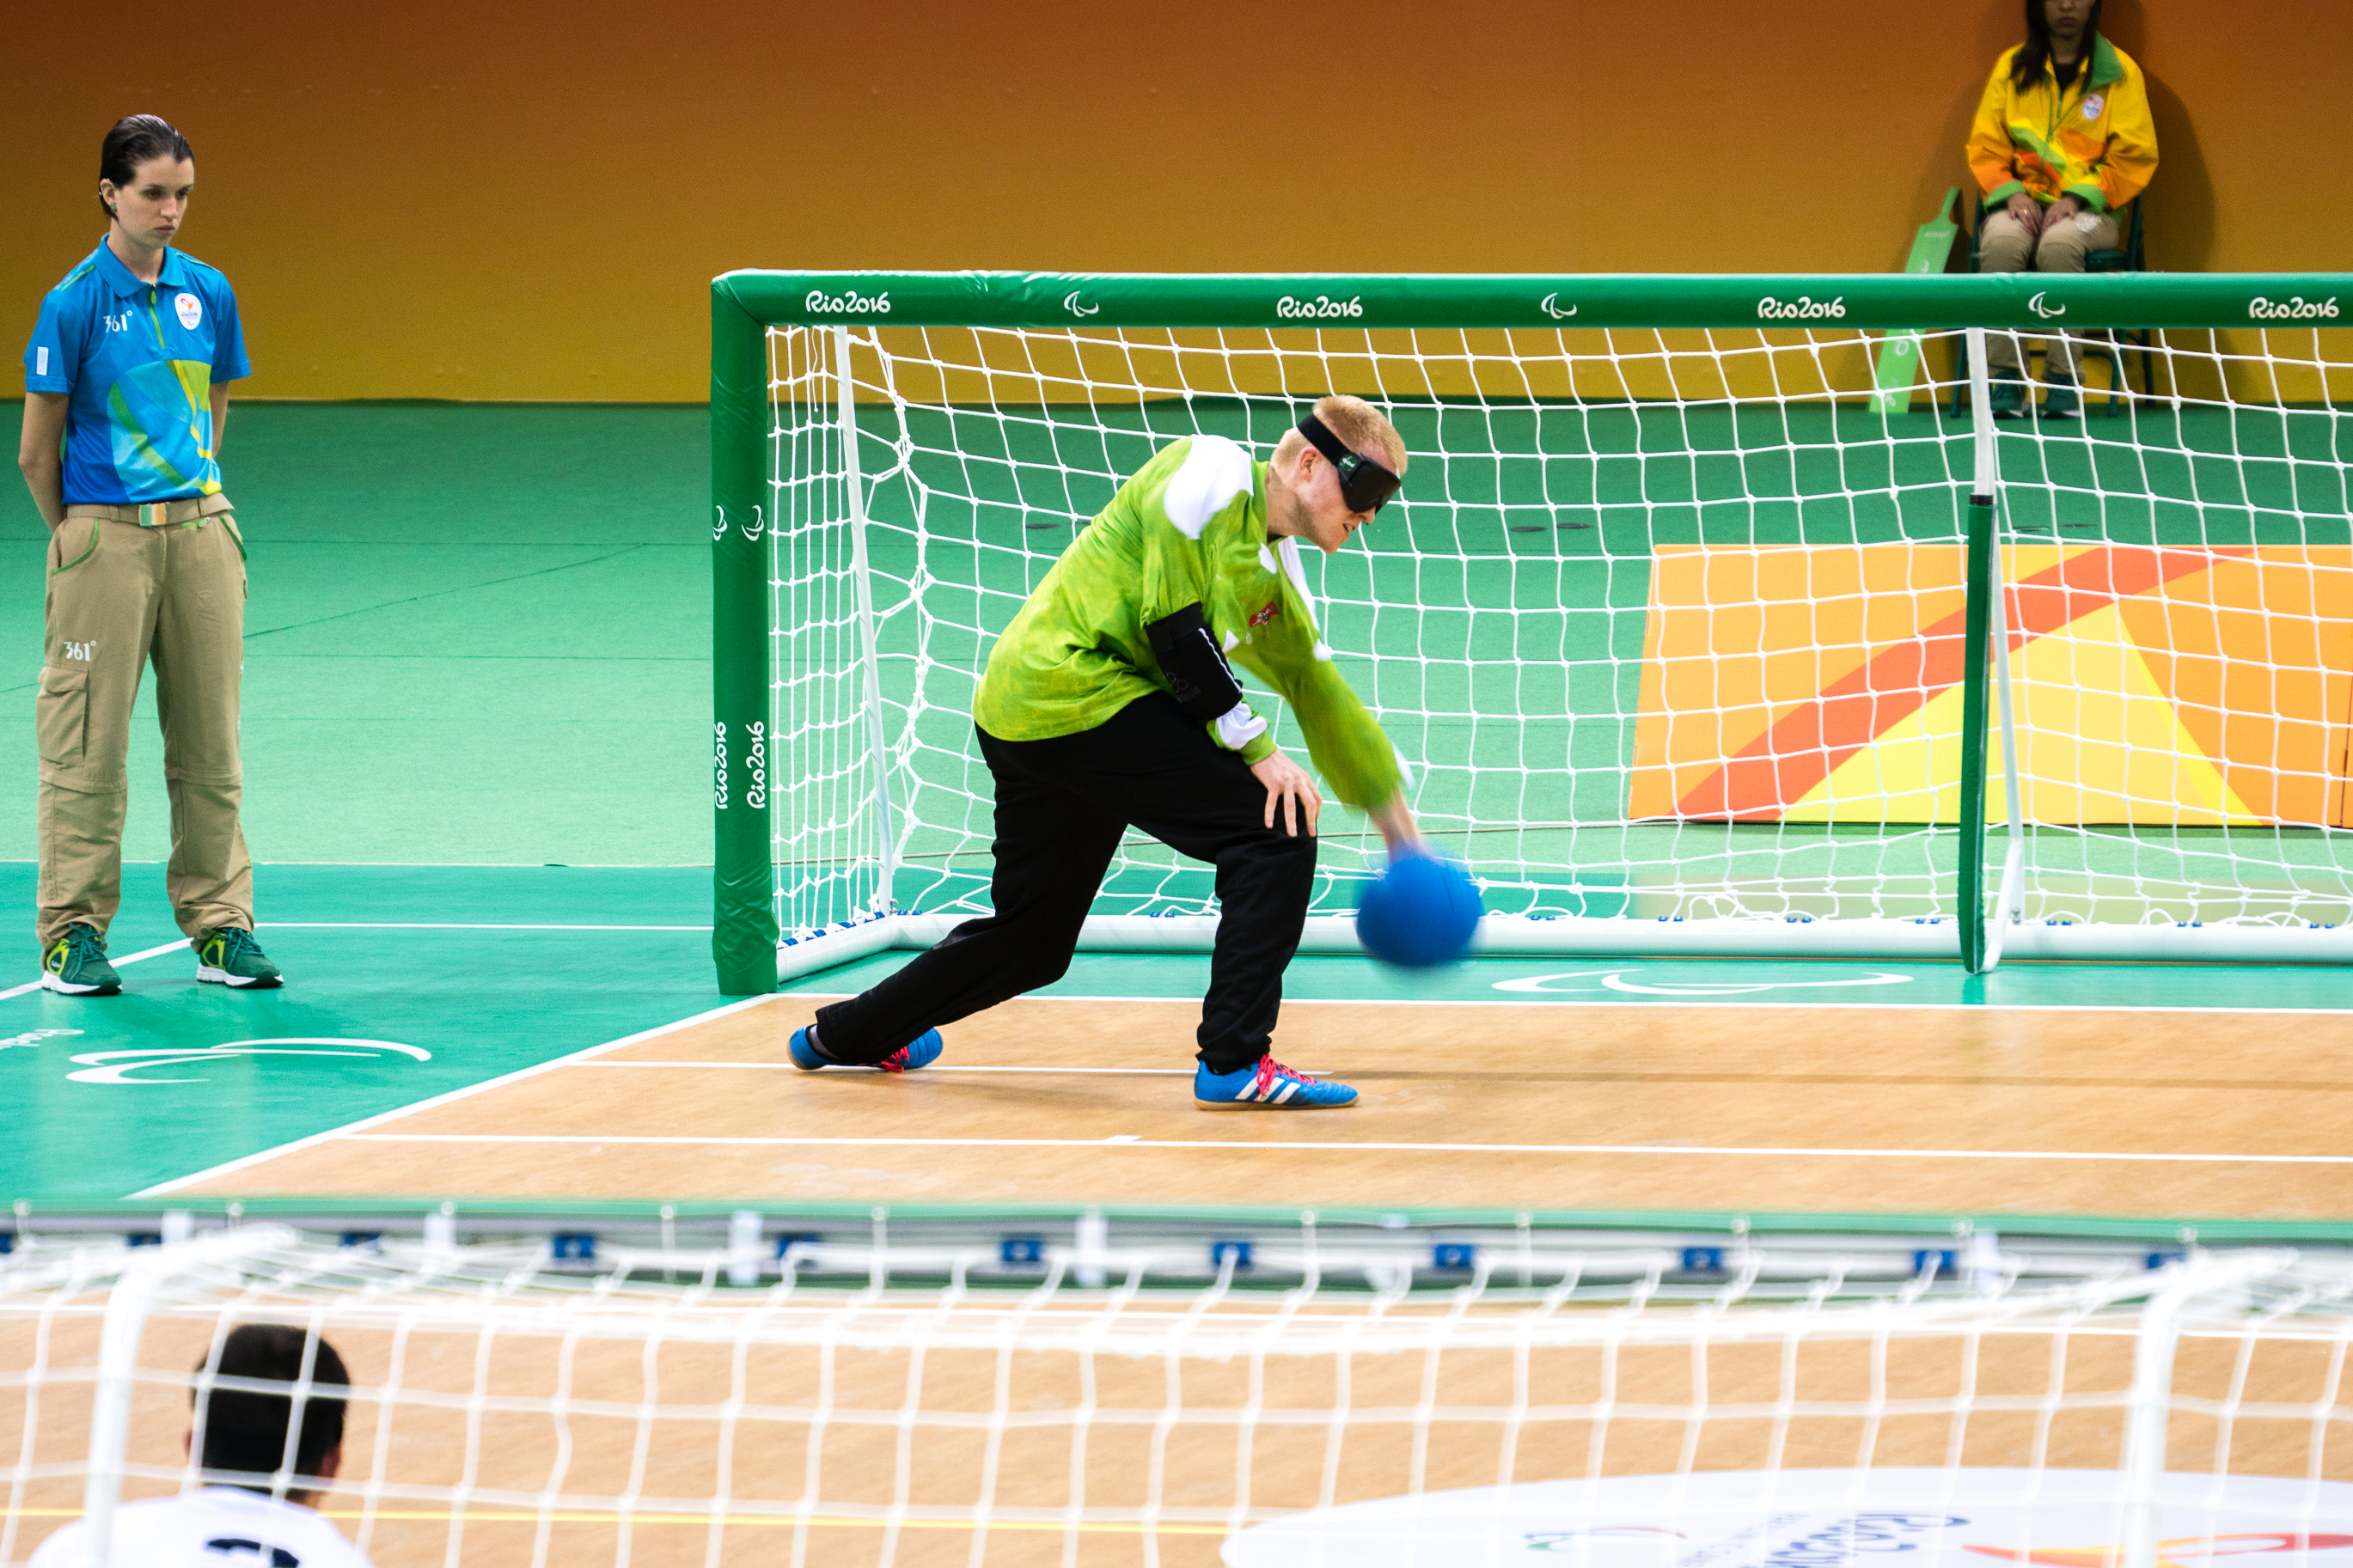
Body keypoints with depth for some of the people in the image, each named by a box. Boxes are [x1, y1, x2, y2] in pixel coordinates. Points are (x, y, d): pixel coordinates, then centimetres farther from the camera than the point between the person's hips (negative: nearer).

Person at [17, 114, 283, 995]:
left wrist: (193, 508, 14)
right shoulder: (77, 303, -8)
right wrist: (80, 534, 7)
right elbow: (36, 451, -2)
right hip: (104, 538, -4)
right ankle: (74, 935, 5)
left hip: (201, 533, 4)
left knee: (209, 741, 6)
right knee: (89, 747, -1)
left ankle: (219, 927, 12)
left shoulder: (209, 293, 6)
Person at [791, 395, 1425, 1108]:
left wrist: (1392, 812, 24)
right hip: (1073, 685, -10)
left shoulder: (1272, 567, 17)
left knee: (1030, 941, 21)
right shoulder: (1214, 473, -9)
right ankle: (1235, 1063, -14)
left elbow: (1318, 688, 25)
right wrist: (1257, 750, -14)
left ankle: (844, 1035, 40)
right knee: (1276, 829, -13)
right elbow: (1173, 628, -15)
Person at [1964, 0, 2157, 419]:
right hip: (2023, 204, 2)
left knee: (2059, 243, -37)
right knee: (2001, 242, -34)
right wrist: (2011, 191, -8)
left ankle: (2063, 380, -32)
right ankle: (2006, 381, -32)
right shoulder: (2011, 68, 12)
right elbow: (1985, 148, 11)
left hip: (2088, 208, -2)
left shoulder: (2120, 72, 5)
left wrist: (2078, 197, -12)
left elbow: (2134, 157, 1)